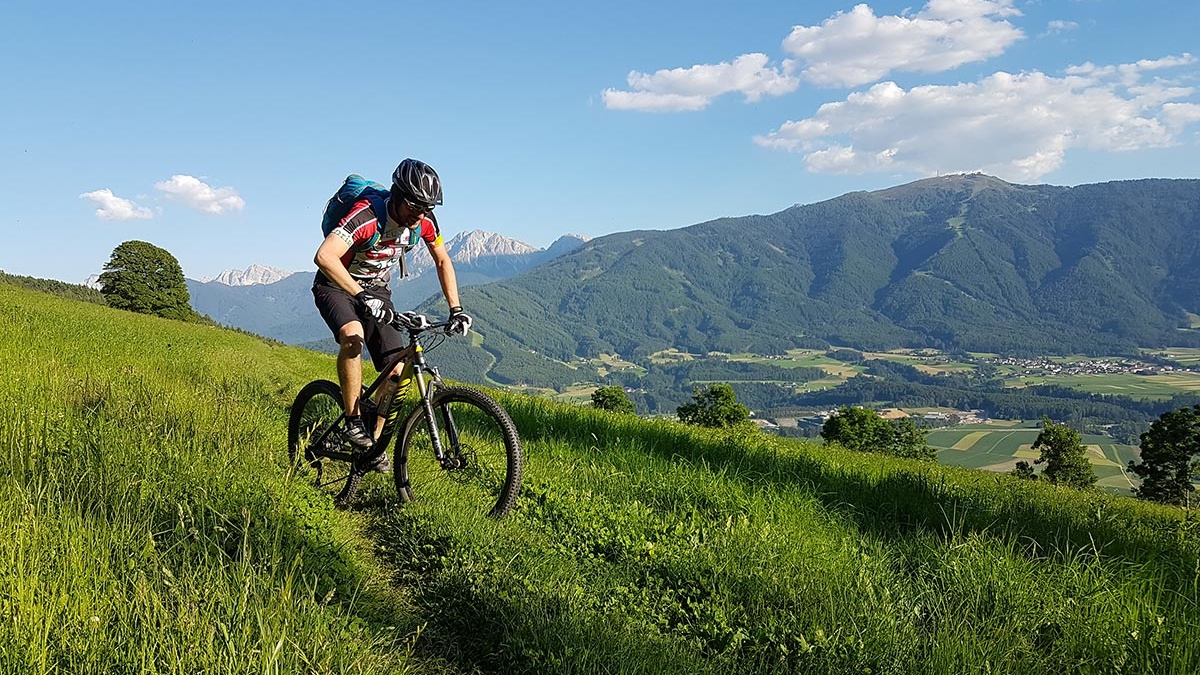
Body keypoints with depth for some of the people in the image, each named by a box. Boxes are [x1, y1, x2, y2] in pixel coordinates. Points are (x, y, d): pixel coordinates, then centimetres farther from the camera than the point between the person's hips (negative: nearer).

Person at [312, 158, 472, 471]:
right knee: (354, 335, -37)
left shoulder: (423, 221, -15)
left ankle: (374, 440, 11)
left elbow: (443, 261, 1)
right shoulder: (367, 216, -33)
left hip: (376, 291, 5)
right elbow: (324, 256, -45)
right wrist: (363, 297, -52)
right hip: (337, 285, -5)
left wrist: (456, 310, -9)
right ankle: (353, 422, -23)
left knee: (397, 371, -7)